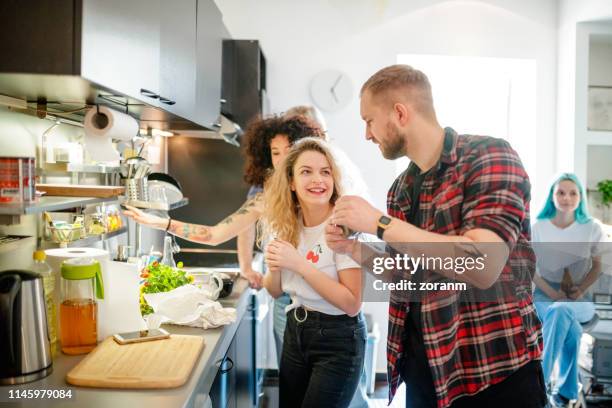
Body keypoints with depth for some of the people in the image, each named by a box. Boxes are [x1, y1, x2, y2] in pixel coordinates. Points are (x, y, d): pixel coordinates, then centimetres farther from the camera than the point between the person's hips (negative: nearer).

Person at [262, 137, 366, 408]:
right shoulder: (287, 224, -1)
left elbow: (352, 303, -23)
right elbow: (276, 291, 8)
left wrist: (300, 264, -26)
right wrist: (274, 268, -14)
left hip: (338, 339, -6)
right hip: (295, 331, 6)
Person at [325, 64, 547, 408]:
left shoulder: (488, 155, -14)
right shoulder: (401, 188, 7)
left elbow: (483, 269, -27)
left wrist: (379, 223, -22)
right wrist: (352, 248, 1)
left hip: (493, 371, -6)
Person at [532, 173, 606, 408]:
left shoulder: (592, 228, 1)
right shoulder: (538, 228, 0)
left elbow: (597, 267, 8)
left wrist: (579, 291, -11)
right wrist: (552, 293, -14)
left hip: (580, 299, 0)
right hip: (544, 294, 0)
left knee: (561, 311, -37)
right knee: (570, 327, -33)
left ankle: (538, 382, -30)